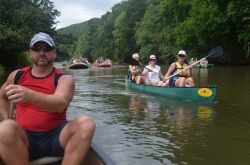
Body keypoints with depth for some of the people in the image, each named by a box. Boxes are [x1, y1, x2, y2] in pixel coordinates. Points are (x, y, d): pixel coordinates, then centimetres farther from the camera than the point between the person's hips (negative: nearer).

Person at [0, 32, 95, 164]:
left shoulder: (64, 79, -1)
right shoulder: (17, 76, 8)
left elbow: (60, 104, -24)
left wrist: (30, 96, -43)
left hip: (56, 137, -1)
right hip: (26, 139, 1)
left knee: (86, 123, -29)